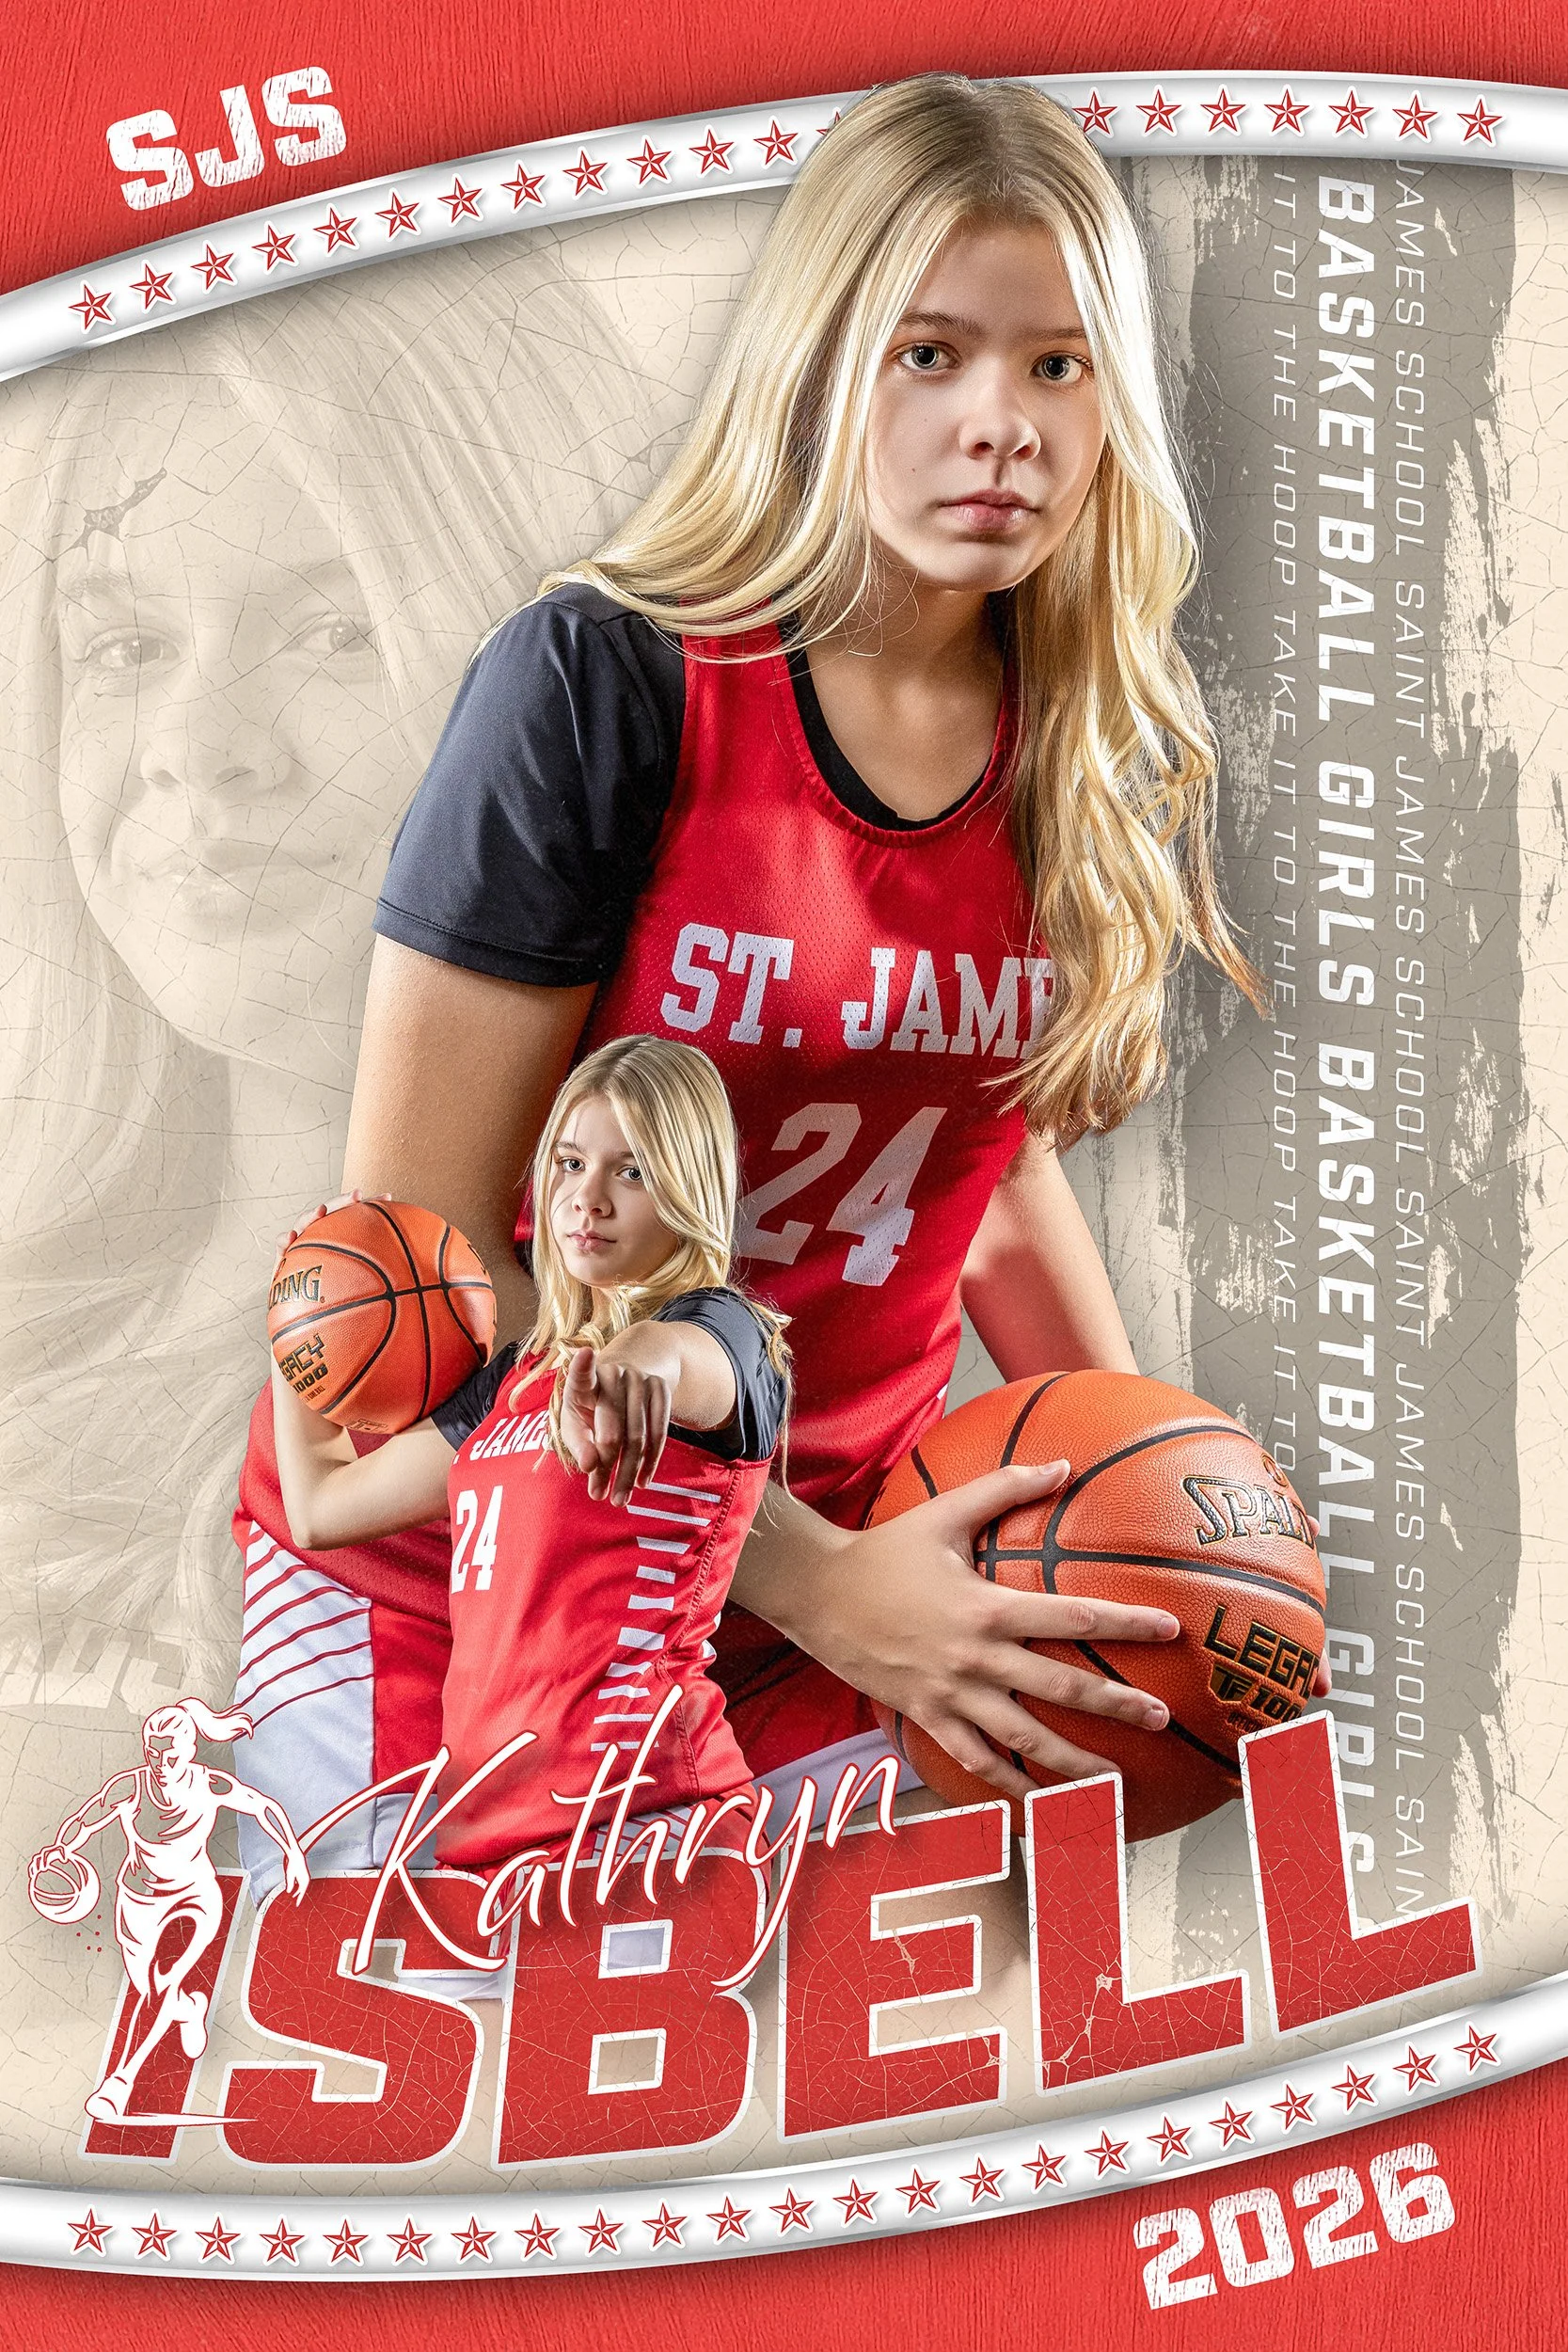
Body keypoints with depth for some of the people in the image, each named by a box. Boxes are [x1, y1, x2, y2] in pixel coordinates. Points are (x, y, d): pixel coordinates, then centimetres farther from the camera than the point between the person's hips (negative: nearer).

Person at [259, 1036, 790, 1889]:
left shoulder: (720, 1326, 0)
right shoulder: (515, 1378, 22)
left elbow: (698, 1366, -29)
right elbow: (322, 1505, 30)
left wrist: (650, 1355, -52)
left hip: (625, 1796, -6)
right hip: (488, 1819, 7)